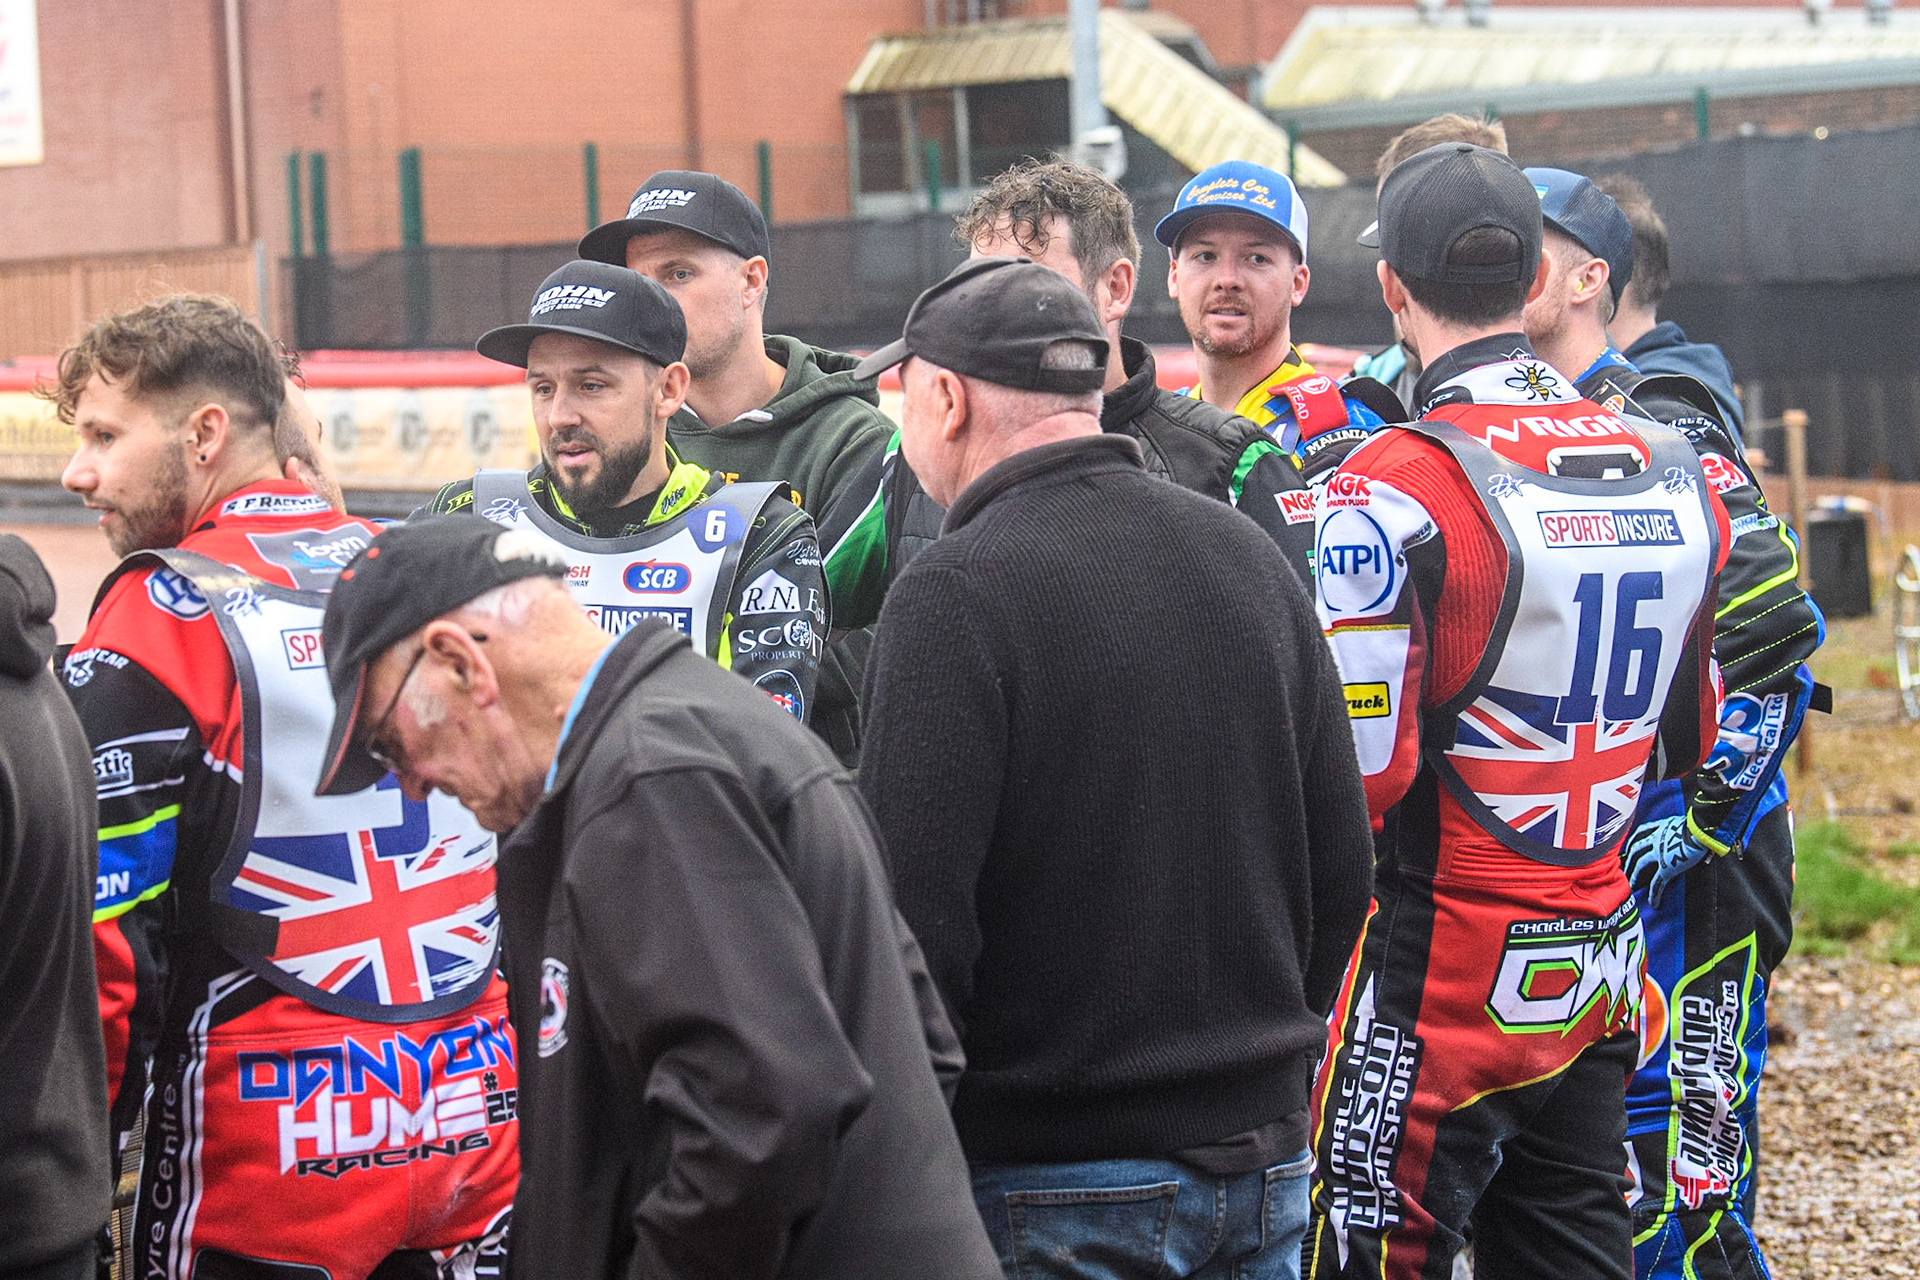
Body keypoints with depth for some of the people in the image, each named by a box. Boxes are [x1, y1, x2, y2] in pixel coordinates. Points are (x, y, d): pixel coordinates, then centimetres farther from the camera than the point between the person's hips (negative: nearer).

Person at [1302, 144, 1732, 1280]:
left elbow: (1353, 772, -19)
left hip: (1440, 983, -6)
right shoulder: (1676, 475, 5)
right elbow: (1696, 742, 15)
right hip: (1602, 974, 7)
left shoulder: (1395, 493, -16)